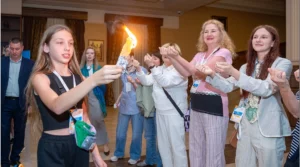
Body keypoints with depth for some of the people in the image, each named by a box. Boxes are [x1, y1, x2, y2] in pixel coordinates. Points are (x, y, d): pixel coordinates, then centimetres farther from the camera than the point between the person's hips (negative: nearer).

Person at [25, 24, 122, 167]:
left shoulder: (78, 78, 6)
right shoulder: (40, 77, -10)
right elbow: (57, 106, -30)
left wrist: (95, 153, 10)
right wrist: (93, 80, -44)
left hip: (80, 145, 5)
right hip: (53, 148, -4)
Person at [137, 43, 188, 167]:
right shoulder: (159, 69, 14)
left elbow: (166, 82, -23)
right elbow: (146, 81, 6)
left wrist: (152, 67, -28)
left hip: (174, 112, -7)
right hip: (160, 112, 8)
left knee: (177, 144, -2)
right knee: (163, 144, 17)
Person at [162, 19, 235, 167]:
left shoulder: (224, 52, -8)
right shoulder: (200, 55, 15)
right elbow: (186, 73, 4)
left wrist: (177, 56, -19)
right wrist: (171, 57, -8)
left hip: (214, 105, -7)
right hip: (196, 104, 7)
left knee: (213, 151, 4)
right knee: (196, 150, 18)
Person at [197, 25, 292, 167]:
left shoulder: (283, 63, -6)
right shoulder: (246, 67, 12)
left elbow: (267, 89, -20)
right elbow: (228, 87, 7)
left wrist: (233, 72, -29)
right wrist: (212, 75, -13)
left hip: (268, 128, -5)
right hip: (245, 125, 5)